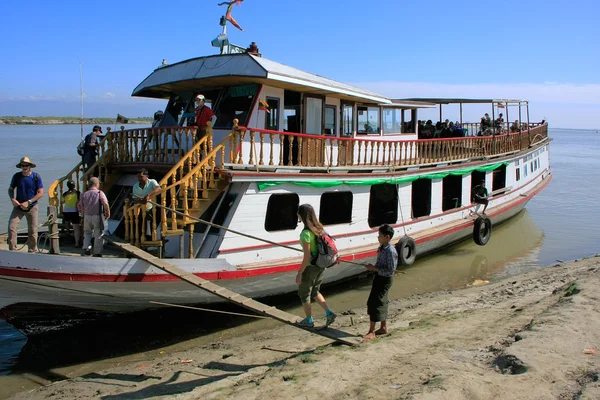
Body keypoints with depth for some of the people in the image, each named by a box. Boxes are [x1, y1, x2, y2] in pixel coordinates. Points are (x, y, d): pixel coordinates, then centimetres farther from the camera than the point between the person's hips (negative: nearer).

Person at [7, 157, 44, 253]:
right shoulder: (17, 176, 0)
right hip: (18, 206, 2)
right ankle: (12, 250, -2)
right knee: (11, 227, -10)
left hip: (32, 207, -2)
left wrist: (28, 202, -17)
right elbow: (10, 189, 12)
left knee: (32, 231, 2)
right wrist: (12, 199, -9)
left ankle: (32, 251, 13)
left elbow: (40, 193, -8)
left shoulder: (36, 176, -7)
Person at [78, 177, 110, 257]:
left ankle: (86, 248, 10)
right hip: (98, 216, -4)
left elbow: (80, 206, 6)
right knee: (98, 235, 6)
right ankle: (97, 253, 9)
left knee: (87, 232, 24)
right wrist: (108, 213, -5)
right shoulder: (100, 193, -5)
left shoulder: (84, 194, 7)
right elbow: (105, 203, -18)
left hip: (87, 216, 4)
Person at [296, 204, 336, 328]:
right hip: (320, 266, 8)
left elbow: (307, 256, -23)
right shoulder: (318, 228, 1)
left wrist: (300, 273, -15)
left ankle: (309, 320, 26)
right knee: (314, 291, 26)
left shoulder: (305, 233, -24)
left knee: (304, 293, 14)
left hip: (310, 267, -8)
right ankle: (329, 313, 17)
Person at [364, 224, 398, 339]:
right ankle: (383, 328, 32)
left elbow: (391, 270, -25)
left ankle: (371, 331, 0)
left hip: (385, 279, -9)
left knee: (374, 303, -7)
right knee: (381, 302, 18)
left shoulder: (390, 251, -24)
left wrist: (375, 268, -23)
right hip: (379, 277, 10)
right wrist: (373, 267, 4)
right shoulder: (382, 247, 5)